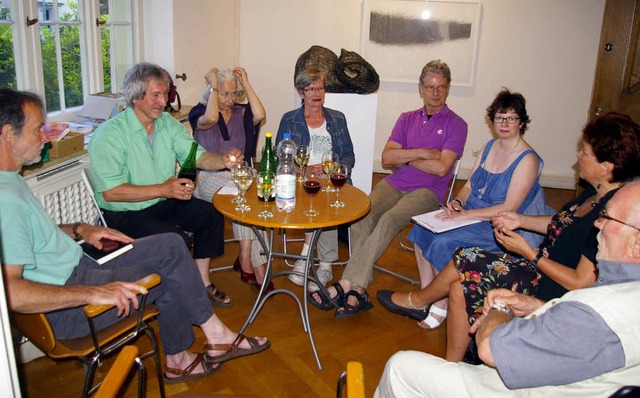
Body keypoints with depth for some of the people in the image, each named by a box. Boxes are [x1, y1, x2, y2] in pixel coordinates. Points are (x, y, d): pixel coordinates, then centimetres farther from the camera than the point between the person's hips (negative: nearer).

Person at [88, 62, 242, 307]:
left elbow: (198, 156, -1)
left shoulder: (168, 123, 3)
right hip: (124, 213, -7)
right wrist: (163, 189, -29)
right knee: (176, 239, -27)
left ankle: (202, 283, 6)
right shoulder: (109, 134, -19)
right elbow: (110, 192, -24)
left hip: (164, 202, 7)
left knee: (212, 215, -8)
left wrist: (223, 160, -23)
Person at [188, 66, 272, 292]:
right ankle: (257, 265, -24)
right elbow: (210, 118, -23)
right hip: (209, 177, -4)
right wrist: (213, 85, -10)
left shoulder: (240, 112, 13)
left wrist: (246, 83, -3)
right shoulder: (199, 113, 3)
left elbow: (260, 115, -10)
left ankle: (246, 261, -21)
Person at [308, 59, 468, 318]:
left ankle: (345, 285, -32)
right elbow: (387, 157, 5)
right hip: (395, 183, 4)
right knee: (361, 216, -26)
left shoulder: (456, 125, 3)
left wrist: (404, 156, -1)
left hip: (428, 190, -4)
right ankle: (358, 291, -24)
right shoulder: (407, 119, 18)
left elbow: (441, 168, -10)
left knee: (389, 219, -33)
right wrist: (422, 153, -6)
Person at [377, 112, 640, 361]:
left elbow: (582, 283, -25)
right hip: (546, 268, 9)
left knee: (467, 262, -11)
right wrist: (521, 220, 8)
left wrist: (529, 253, -19)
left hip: (555, 293, -9)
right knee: (461, 286, -2)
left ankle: (418, 300, 16)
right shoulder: (597, 193, 2)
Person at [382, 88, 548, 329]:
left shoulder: (527, 160, -13)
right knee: (422, 229, -12)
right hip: (471, 215, 8)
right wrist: (457, 202, -9)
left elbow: (509, 209, -20)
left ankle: (441, 307, -7)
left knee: (444, 243, -26)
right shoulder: (490, 147, 11)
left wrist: (465, 214, -24)